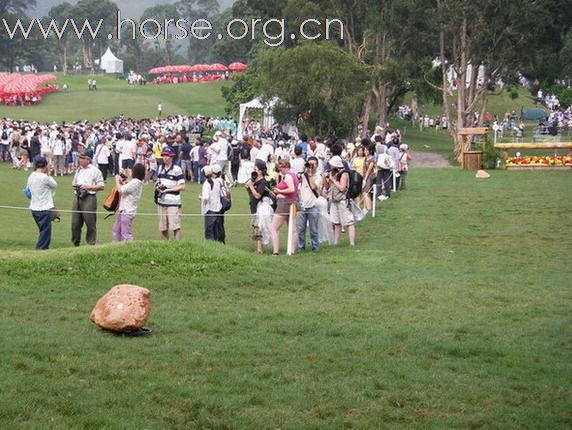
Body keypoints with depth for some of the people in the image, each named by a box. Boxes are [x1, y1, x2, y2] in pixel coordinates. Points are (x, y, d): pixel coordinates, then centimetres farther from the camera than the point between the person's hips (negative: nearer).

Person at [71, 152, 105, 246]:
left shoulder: (95, 171, -1)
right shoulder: (79, 170, 19)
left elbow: (101, 186, -5)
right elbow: (73, 183, 29)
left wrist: (88, 187, -13)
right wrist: (75, 186, 5)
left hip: (89, 198, -6)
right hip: (78, 197, 6)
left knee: (90, 223, -3)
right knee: (75, 222, 5)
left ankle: (91, 244, 4)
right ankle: (75, 243, 15)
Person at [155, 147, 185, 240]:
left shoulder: (177, 169, -7)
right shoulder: (160, 168, 14)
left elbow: (182, 187, -10)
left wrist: (168, 189, -15)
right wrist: (157, 187, 5)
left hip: (173, 202, -6)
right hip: (161, 201, 6)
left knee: (175, 226, -12)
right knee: (163, 227, 10)